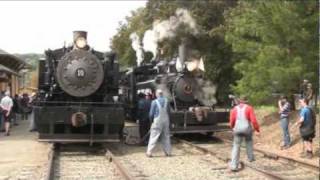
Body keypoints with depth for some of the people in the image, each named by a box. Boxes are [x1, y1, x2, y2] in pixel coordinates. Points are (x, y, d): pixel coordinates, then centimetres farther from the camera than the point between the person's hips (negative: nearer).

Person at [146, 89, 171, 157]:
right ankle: (168, 152, 15)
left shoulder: (154, 102, -11)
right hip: (166, 121, 4)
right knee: (166, 136, 13)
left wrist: (151, 119, 13)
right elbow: (168, 111, 6)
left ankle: (149, 152, -2)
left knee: (153, 136, 0)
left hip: (157, 121, -4)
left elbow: (151, 113, -5)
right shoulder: (166, 101, 0)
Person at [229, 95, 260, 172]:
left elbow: (232, 121, 4)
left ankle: (234, 165, -5)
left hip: (237, 129, 1)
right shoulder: (249, 108, -2)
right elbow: (253, 120, -9)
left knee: (236, 147, 3)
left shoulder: (234, 109, 5)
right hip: (247, 129, -1)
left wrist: (232, 128, 25)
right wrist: (257, 130, 0)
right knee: (249, 141, 29)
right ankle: (250, 157, 34)